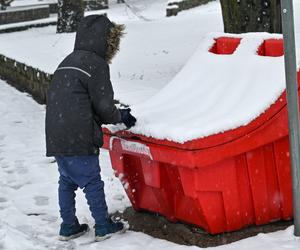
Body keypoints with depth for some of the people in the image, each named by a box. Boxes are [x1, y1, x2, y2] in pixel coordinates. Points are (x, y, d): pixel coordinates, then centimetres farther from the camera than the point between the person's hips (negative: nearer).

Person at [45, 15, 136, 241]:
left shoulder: (67, 62, 19)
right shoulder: (96, 64, -9)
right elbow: (103, 106, -8)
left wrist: (118, 114, 21)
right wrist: (121, 117, 14)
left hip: (56, 136, 8)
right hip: (79, 139, -8)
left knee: (67, 181, 15)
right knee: (92, 182, 2)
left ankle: (68, 227, 20)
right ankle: (103, 227, 11)